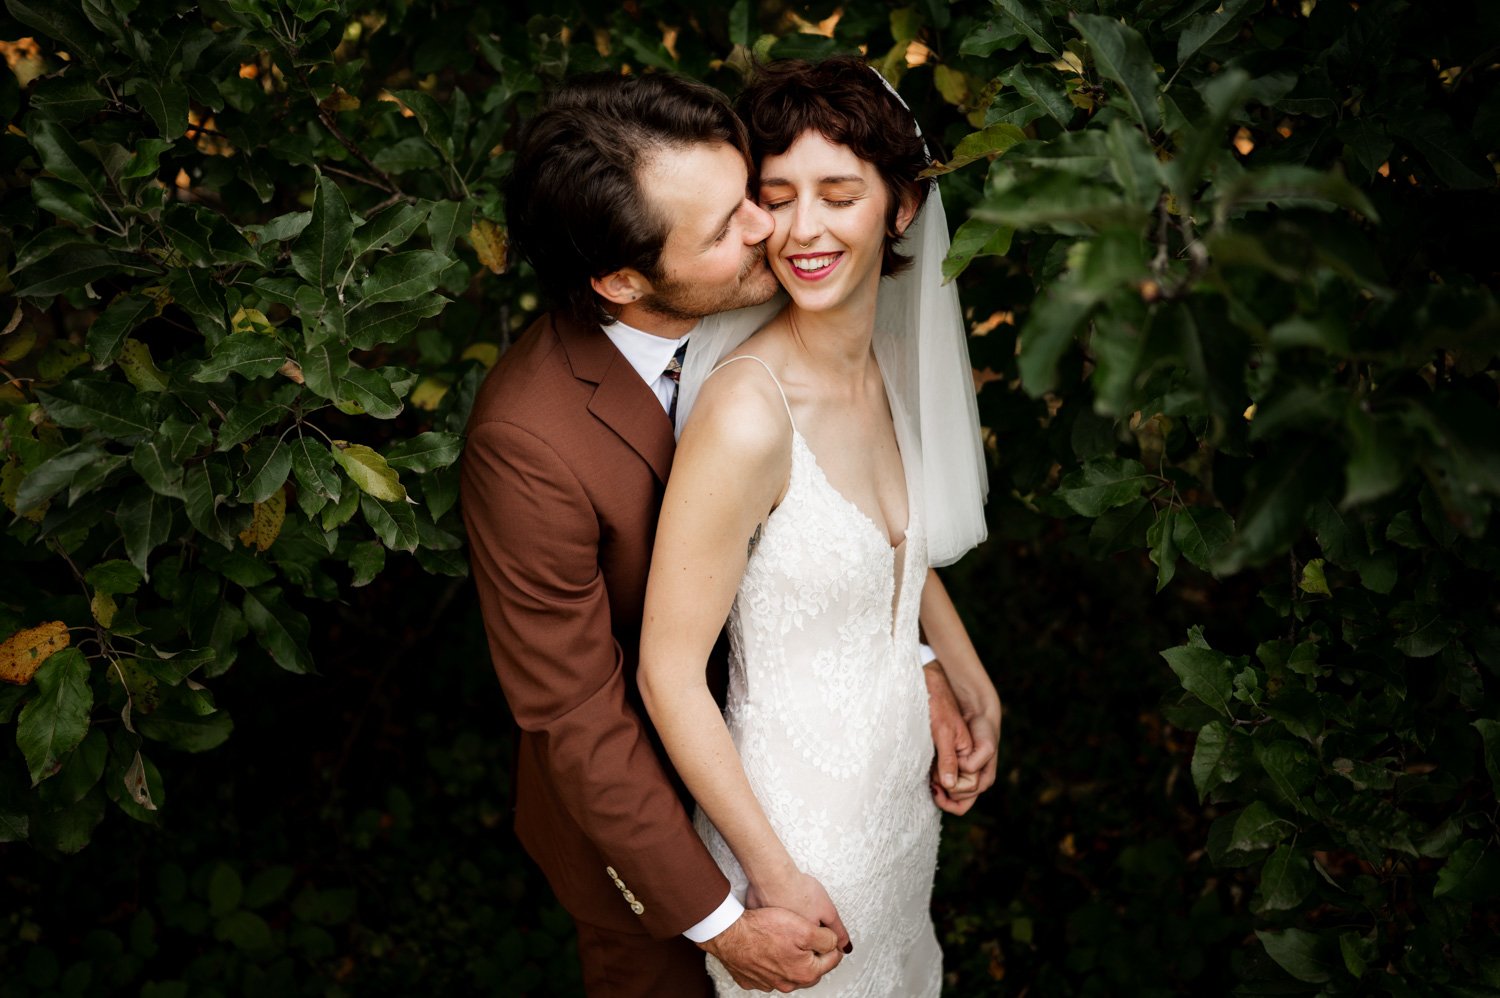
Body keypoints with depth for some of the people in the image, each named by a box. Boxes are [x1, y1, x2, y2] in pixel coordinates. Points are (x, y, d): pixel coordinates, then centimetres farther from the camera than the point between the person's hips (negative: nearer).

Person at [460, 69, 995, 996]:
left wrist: (921, 668, -14)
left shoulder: (736, 317, -17)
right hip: (637, 805, -6)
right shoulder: (530, 439, -36)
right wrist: (721, 921, -22)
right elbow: (576, 720, -28)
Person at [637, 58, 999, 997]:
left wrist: (979, 690, 16)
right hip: (801, 814, -7)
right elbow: (669, 673, -25)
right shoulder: (750, 412, -30)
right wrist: (773, 874, -18)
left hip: (902, 772, 7)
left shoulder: (894, 360, -6)